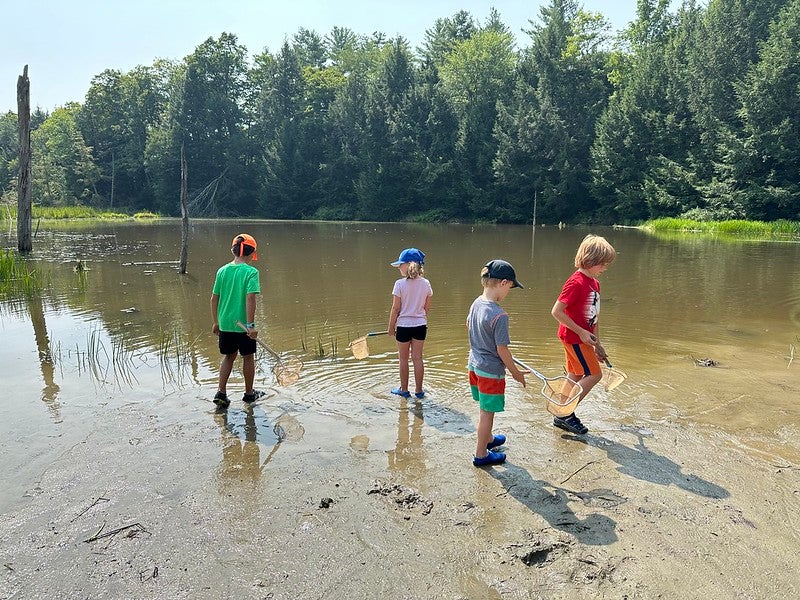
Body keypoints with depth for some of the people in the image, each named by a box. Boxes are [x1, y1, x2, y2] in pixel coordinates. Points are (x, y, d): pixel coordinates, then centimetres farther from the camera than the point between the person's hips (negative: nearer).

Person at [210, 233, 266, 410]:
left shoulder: (222, 270, 3)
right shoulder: (251, 272, -13)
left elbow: (214, 298, 6)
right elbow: (250, 298, -22)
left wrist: (215, 322, 16)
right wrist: (251, 325, -20)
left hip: (225, 324, 5)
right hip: (243, 325, -4)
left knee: (229, 356, 21)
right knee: (248, 357, 14)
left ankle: (221, 392, 13)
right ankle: (249, 393, 28)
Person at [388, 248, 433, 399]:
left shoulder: (400, 284, -15)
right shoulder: (425, 283, -3)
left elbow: (395, 308, -11)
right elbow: (427, 307, 4)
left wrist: (391, 327, 0)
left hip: (404, 325, -4)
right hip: (420, 325, 4)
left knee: (403, 359, 11)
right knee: (418, 357, 12)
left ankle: (404, 390, 21)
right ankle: (418, 390, 20)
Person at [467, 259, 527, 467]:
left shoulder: (476, 303, -3)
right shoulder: (499, 315, -28)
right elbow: (502, 350, -22)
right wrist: (515, 372, -8)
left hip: (474, 364, 8)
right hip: (491, 371, -8)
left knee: (485, 409, 27)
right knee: (488, 412, 9)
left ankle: (488, 438, 48)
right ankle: (481, 454, 23)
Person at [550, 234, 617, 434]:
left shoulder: (594, 283, 10)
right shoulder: (576, 283, -20)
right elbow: (556, 311, -23)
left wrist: (597, 344, 17)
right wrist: (581, 332, -21)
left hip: (582, 337, 9)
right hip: (574, 337, -9)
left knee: (575, 377, 13)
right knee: (594, 374, -5)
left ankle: (562, 416, 23)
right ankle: (566, 413, 3)